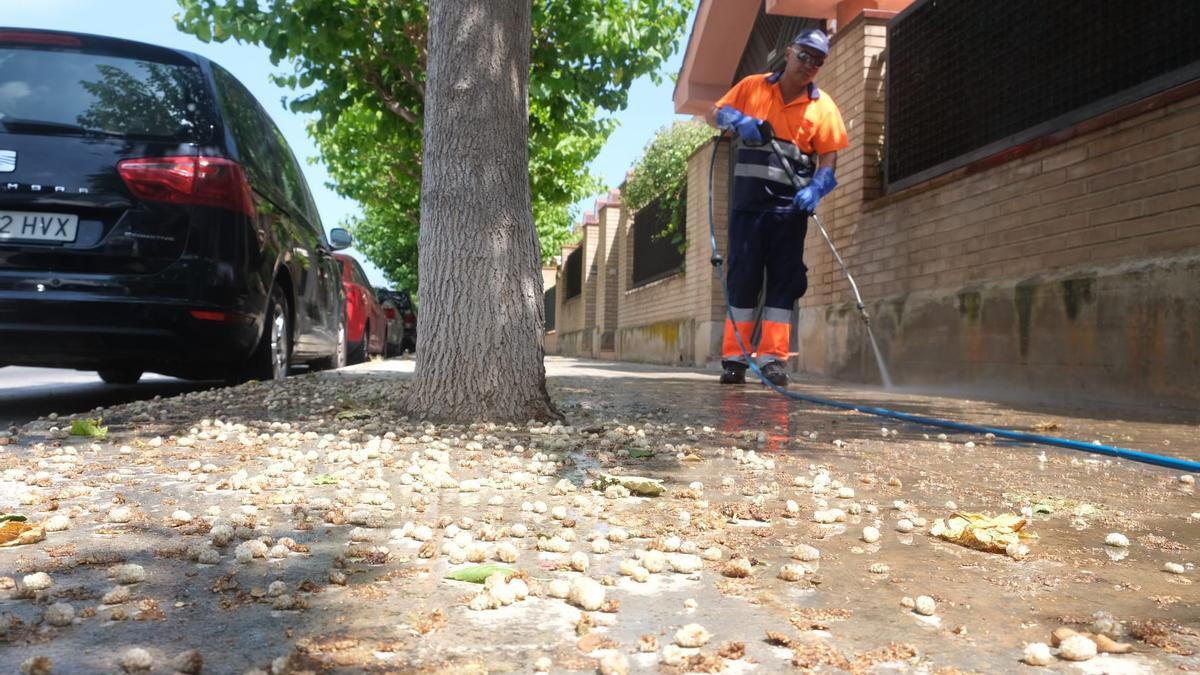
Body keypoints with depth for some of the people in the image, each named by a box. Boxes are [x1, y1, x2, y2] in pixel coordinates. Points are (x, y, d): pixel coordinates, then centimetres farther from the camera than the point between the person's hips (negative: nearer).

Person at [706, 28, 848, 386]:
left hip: (790, 206, 0)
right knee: (742, 277, 0)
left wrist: (815, 189, -19)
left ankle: (772, 358, 3)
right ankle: (734, 357, 5)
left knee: (784, 281, -1)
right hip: (748, 201, 0)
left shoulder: (822, 105, 3)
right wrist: (738, 121, -10)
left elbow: (829, 156, -1)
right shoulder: (751, 87, 6)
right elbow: (715, 114, 12)